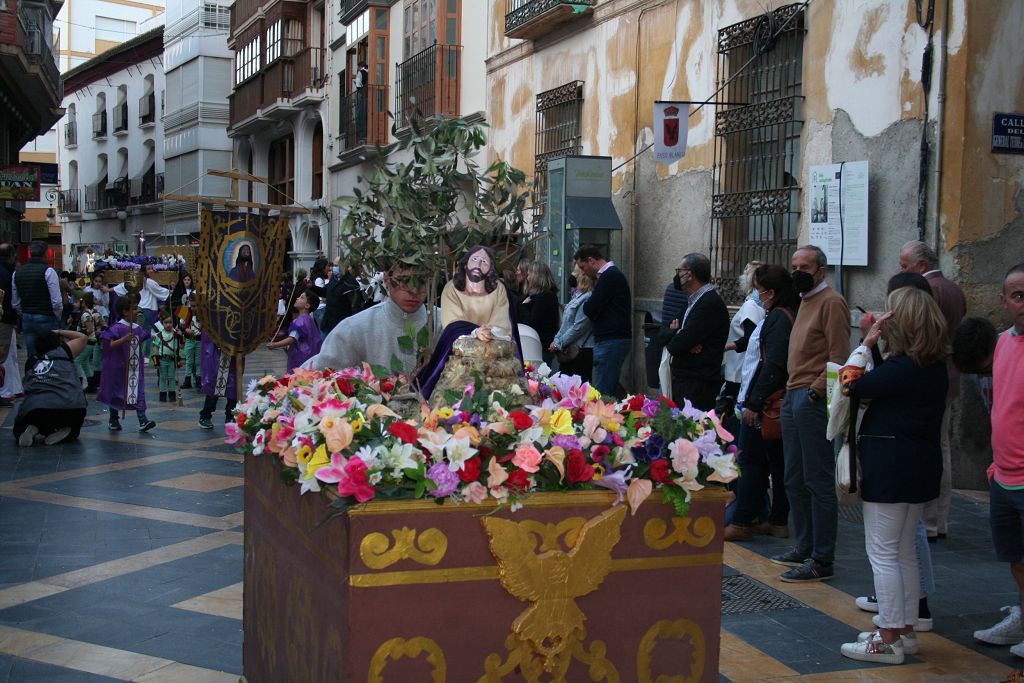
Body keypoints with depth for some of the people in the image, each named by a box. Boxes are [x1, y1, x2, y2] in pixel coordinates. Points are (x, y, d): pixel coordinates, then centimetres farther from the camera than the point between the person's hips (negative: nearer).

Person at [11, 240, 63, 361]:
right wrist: (58, 318, 1)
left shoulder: (17, 272, 7)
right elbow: (56, 301, -15)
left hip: (26, 320, 6)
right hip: (46, 319, -6)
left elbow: (15, 303, 10)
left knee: (31, 357, 10)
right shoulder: (48, 271, -12)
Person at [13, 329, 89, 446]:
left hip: (35, 408, 1)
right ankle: (61, 432, -2)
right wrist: (59, 332, 34)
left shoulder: (31, 362, 20)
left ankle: (31, 430, -4)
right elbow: (82, 337, 27)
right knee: (72, 433, 31)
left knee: (20, 430, 29)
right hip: (71, 408, 0)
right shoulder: (63, 352, 13)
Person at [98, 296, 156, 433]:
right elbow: (111, 345, -24)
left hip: (135, 368, 5)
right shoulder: (117, 328, -14)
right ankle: (113, 420, 23)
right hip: (119, 368, -5)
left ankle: (142, 420, -8)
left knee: (138, 392, -3)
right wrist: (124, 339, -36)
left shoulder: (138, 328, 5)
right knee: (116, 392, 10)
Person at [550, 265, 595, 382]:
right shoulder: (577, 296, 15)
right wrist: (556, 339, 5)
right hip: (568, 352, 10)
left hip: (580, 353, -10)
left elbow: (578, 328, -20)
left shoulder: (587, 298, -17)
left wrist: (559, 344, -13)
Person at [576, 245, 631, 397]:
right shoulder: (612, 274, 19)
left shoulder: (609, 276, -13)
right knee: (610, 393, 12)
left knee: (601, 393, -10)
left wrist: (585, 304, 4)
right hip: (616, 339, 10)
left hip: (611, 341, -10)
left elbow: (590, 309, -16)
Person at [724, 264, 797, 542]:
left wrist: (754, 403, -22)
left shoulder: (778, 318, -17)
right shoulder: (789, 315, 13)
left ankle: (742, 523, 2)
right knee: (778, 462, 13)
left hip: (764, 404, -10)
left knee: (751, 462, -3)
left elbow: (774, 366, -23)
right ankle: (778, 521, 20)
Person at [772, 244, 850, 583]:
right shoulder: (806, 301, 20)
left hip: (813, 399, -10)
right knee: (795, 480, 15)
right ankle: (805, 548, 26)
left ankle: (822, 560, 1)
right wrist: (791, 390, 15)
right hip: (793, 397, 10)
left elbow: (839, 358, -16)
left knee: (818, 482, -5)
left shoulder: (831, 302, -10)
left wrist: (814, 392, -19)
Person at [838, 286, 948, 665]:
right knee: (904, 551, 17)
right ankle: (905, 631, 25)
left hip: (891, 468, -10)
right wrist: (871, 348, 3)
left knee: (882, 552, -2)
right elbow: (881, 384, 9)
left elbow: (852, 387, -16)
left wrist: (866, 345, -8)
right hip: (919, 466, 10)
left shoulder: (905, 368, -21)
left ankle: (889, 640, 2)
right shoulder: (934, 367, 8)